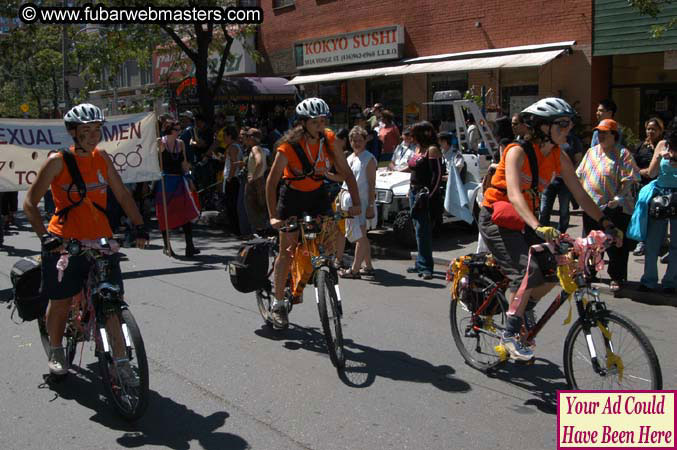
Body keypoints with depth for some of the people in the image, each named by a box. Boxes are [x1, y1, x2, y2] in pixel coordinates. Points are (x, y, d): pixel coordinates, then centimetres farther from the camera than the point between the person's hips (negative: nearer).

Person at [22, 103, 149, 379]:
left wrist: (139, 226, -4)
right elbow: (30, 204, -7)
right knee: (61, 302, 9)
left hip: (100, 242, 3)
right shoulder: (57, 162, -6)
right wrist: (45, 236, -21)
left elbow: (122, 195, 10)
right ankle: (56, 351, 35)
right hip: (64, 243, -3)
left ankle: (121, 361, 4)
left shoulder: (102, 158, 6)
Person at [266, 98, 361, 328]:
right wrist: (273, 216, -30)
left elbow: (346, 172, -7)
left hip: (317, 194, 3)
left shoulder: (329, 140, -13)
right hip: (292, 196, -3)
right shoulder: (289, 146, -24)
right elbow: (271, 182, -22)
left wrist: (356, 203, -16)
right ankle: (278, 303, 12)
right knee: (287, 252, -1)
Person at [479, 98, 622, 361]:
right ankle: (510, 334, -9)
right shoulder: (517, 152, -21)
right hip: (496, 220, -7)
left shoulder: (559, 157, -1)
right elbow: (514, 195, -34)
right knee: (528, 271, -23)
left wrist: (606, 224, -10)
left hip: (524, 221, 7)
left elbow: (580, 195, 2)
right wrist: (538, 227, -48)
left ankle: (521, 306, 15)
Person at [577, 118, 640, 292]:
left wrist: (618, 197, -21)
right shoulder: (591, 152, 12)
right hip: (591, 206, 6)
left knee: (616, 245, 1)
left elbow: (629, 179, -12)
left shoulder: (622, 154, -6)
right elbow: (580, 175, 18)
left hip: (614, 208, -6)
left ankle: (617, 278, 13)